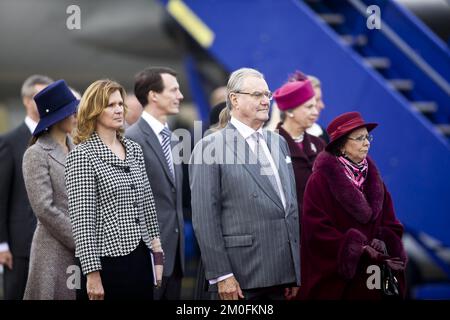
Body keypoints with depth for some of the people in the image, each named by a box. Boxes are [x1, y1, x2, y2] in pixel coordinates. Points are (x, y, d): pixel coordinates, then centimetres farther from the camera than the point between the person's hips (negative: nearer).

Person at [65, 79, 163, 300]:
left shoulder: (134, 150, 11)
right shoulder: (82, 155, -8)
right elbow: (82, 220, -12)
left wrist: (157, 253, 11)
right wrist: (92, 273, -16)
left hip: (140, 257, 6)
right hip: (107, 260, -6)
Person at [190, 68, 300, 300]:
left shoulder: (278, 143, 16)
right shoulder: (210, 147, -5)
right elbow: (204, 217, -9)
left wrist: (296, 272, 14)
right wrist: (221, 276, -14)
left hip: (283, 272, 6)